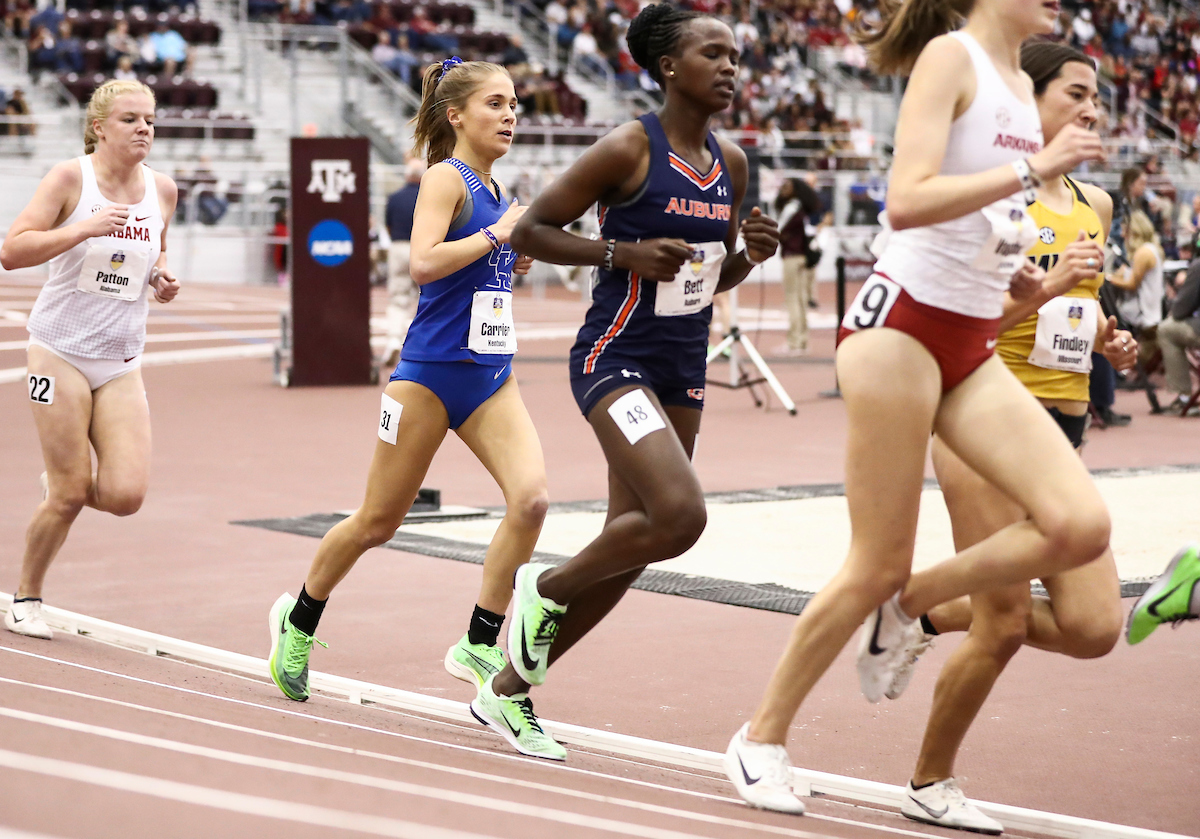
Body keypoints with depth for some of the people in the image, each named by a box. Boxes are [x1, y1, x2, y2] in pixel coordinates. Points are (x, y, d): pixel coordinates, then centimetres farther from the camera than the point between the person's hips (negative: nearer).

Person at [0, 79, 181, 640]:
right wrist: (84, 228, -26)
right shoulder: (70, 178, -9)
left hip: (121, 362, 4)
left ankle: (58, 484, 25)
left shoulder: (162, 190, 5)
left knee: (125, 495, -9)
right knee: (70, 495, -4)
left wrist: (161, 279, 2)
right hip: (61, 352, -4)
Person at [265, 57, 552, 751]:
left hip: (490, 374, 7)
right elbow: (423, 262, -25)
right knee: (379, 522, 6)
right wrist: (497, 233, -19)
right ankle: (300, 620, 31)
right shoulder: (446, 177, -10)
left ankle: (480, 647, -6)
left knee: (531, 496, -17)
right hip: (431, 371, -6)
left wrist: (512, 262, 10)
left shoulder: (494, 188, 13)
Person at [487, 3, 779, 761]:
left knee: (631, 547, 8)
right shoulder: (628, 149, -11)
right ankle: (545, 588, 3)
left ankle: (507, 690, 24)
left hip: (684, 371, 8)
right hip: (616, 358, -8)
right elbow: (530, 230, -8)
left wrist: (751, 254, -1)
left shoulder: (731, 163, 10)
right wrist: (624, 252, -19)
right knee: (680, 514, -25)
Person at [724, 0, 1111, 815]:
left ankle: (907, 604, 10)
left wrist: (1022, 274, 11)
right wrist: (1033, 169, -25)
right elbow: (907, 201, -22)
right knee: (878, 567, -3)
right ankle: (762, 739, 15)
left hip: (973, 348, 8)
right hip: (903, 324, -7)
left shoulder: (1021, 85, 15)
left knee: (1081, 524, -12)